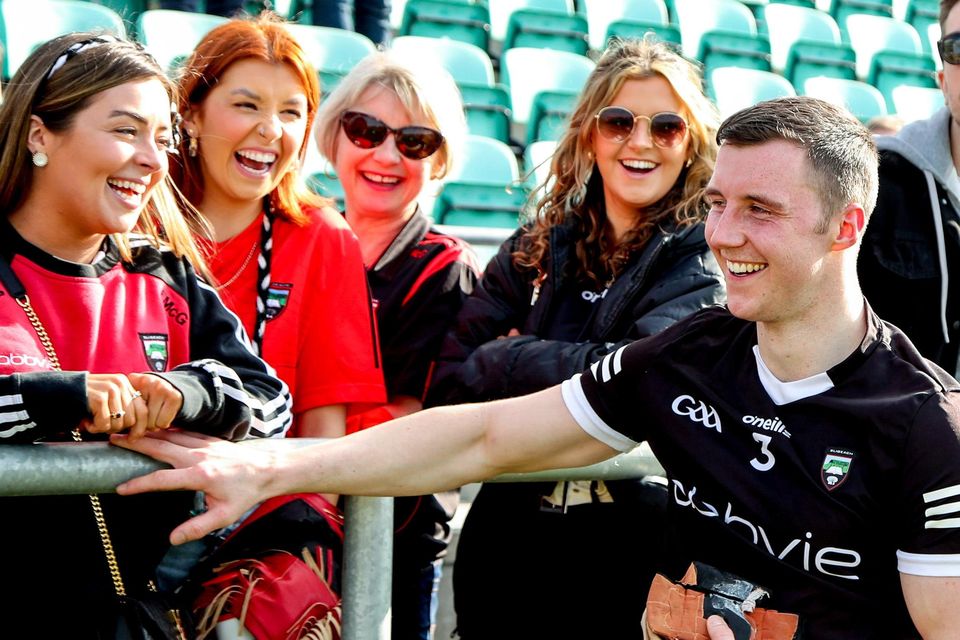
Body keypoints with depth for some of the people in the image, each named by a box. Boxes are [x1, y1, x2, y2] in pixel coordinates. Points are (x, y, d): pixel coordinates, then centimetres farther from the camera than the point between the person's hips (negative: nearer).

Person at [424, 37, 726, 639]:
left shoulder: (704, 256, -5)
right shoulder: (537, 250, 6)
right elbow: (448, 382, -1)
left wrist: (500, 361, -10)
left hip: (633, 547, -4)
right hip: (508, 540, 4)